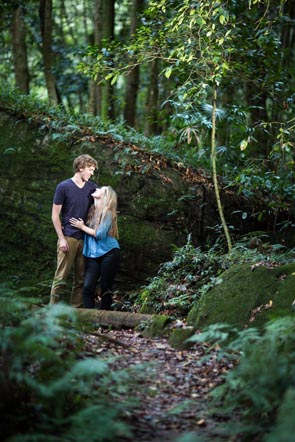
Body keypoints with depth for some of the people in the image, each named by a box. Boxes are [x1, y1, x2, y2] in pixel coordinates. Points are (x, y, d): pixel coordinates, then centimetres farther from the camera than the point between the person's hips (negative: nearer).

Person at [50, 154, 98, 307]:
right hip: (68, 237, -4)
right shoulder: (63, 187, -4)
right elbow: (55, 215, -2)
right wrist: (62, 238, -9)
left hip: (85, 238, 4)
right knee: (61, 277, -6)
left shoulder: (92, 187, 8)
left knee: (81, 278, 6)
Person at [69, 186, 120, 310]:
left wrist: (82, 227, -6)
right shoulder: (92, 210, 9)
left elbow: (100, 234, -14)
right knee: (88, 287, -8)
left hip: (108, 254, -5)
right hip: (93, 255, 5)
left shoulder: (108, 212, -9)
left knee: (106, 288, 1)